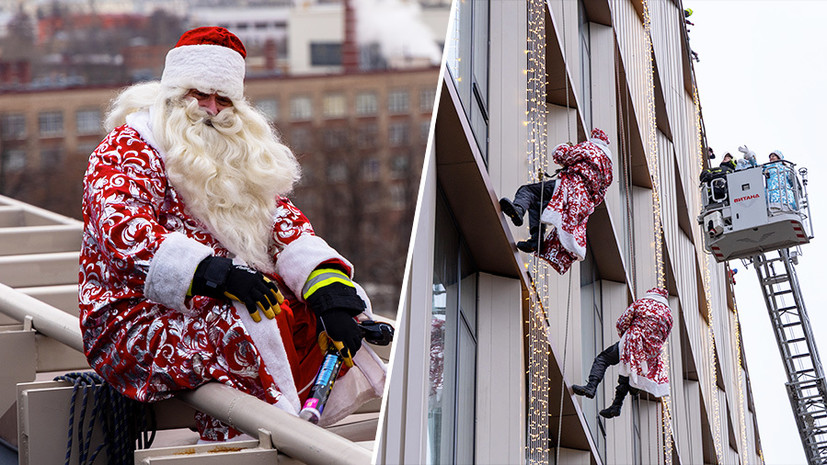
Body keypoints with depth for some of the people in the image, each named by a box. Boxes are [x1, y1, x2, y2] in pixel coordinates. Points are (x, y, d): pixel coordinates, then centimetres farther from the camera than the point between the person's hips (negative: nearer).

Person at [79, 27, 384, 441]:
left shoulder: (242, 155, 18)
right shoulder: (126, 151, -4)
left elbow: (287, 227, 7)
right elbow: (122, 232, -23)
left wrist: (332, 293, -13)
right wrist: (213, 271, -35)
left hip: (226, 305, 8)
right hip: (132, 323, -8)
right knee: (246, 323, -33)